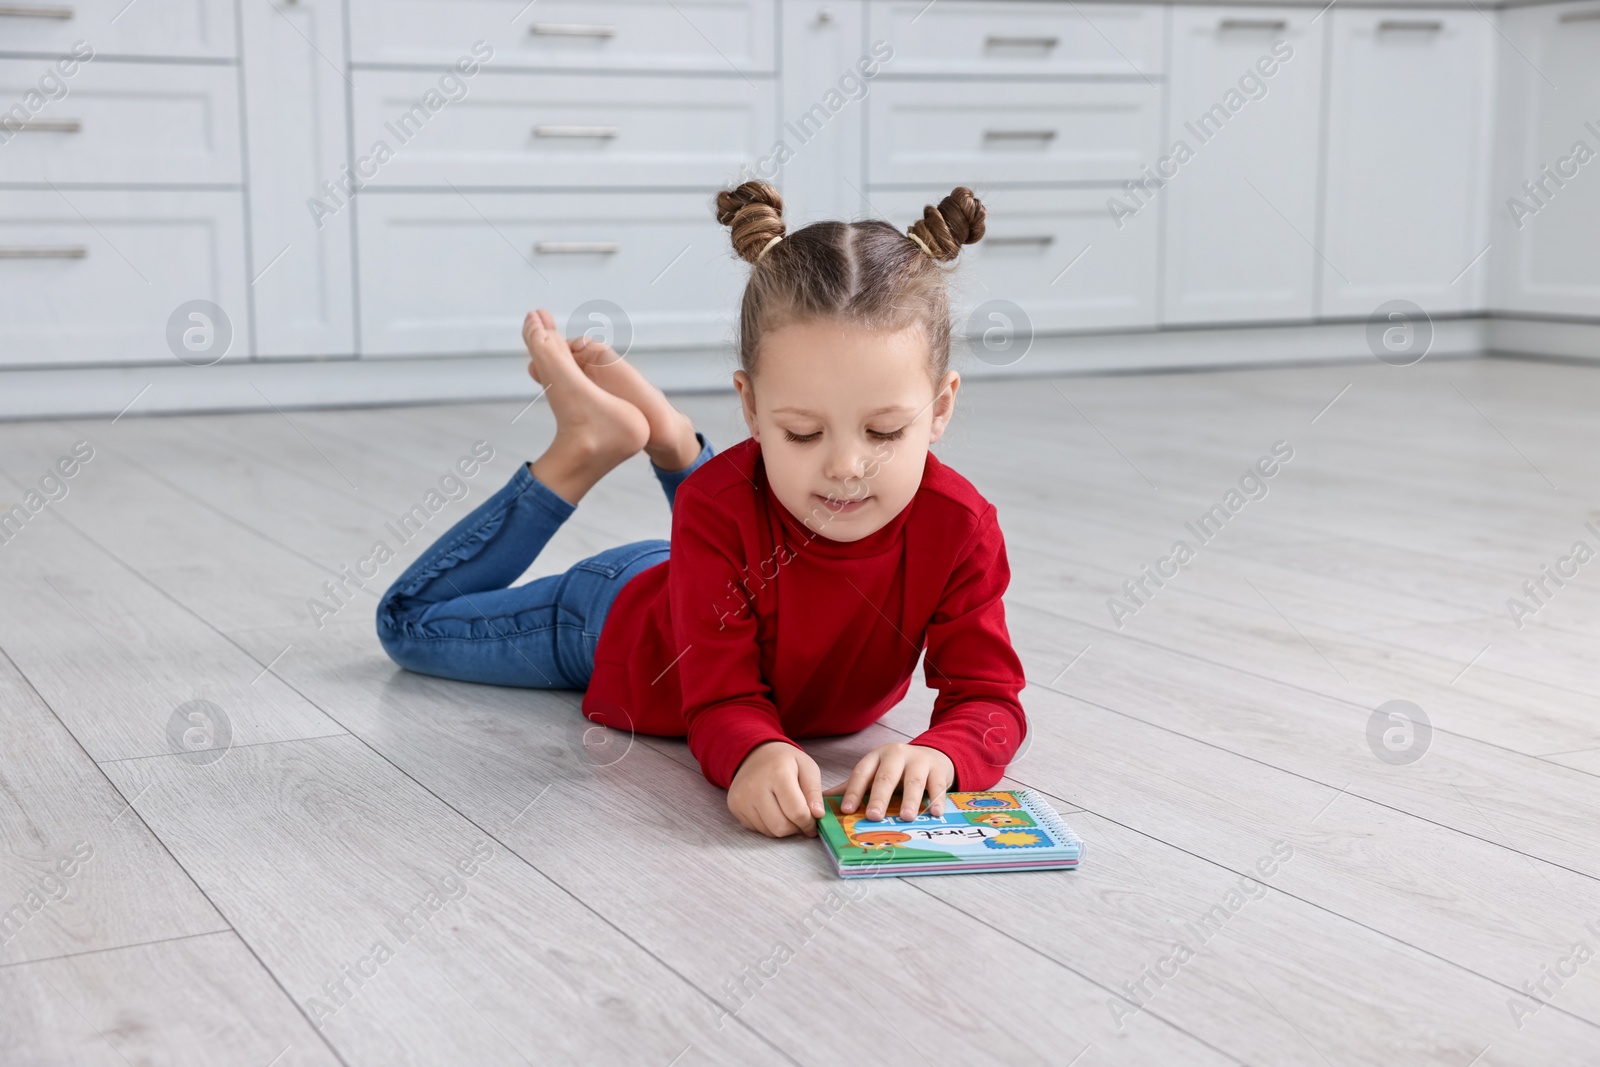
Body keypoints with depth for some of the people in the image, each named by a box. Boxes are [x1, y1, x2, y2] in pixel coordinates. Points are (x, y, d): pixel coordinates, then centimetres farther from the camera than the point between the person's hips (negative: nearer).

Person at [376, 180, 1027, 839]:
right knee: (409, 621, 17)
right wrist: (757, 753, -64)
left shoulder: (959, 527, -36)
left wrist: (936, 754, -59)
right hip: (620, 618, -3)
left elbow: (988, 700, -35)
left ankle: (670, 439, 27)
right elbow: (723, 704, -39)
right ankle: (585, 446, 15)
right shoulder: (723, 510, -41)